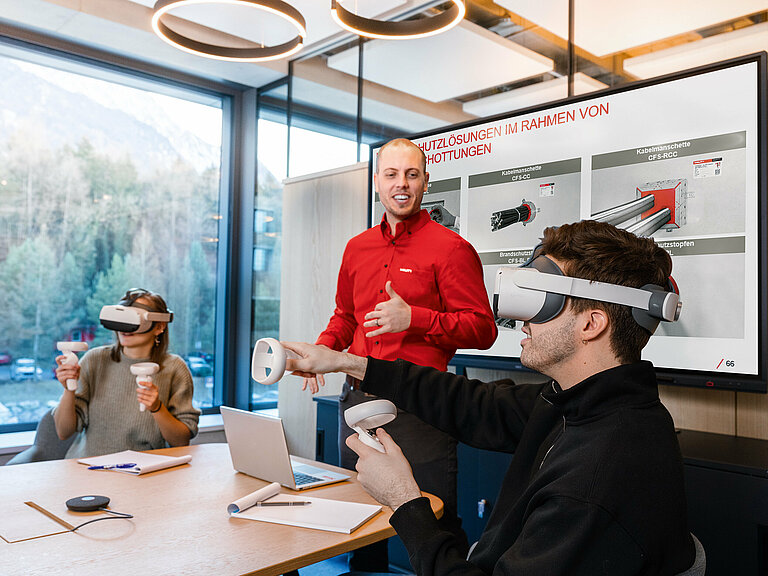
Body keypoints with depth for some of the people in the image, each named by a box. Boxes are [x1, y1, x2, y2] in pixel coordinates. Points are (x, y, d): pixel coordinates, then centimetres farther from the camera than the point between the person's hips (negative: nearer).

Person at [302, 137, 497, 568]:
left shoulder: (450, 248, -6)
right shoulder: (357, 248, 13)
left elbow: (483, 329, -11)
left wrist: (413, 318, -22)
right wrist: (323, 348, 4)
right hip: (357, 398, 6)